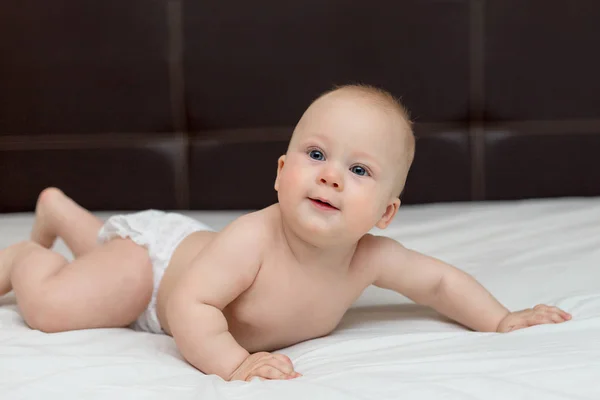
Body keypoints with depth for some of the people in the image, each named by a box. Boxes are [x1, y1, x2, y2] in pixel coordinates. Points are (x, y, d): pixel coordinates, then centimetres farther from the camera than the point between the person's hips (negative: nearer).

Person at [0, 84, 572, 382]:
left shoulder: (371, 258, -27)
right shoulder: (252, 240, -45)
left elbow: (439, 280, -12)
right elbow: (188, 305, -47)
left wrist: (499, 320, -22)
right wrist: (232, 362, -60)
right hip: (152, 250, -6)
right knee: (50, 309, -19)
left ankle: (61, 210, 57)